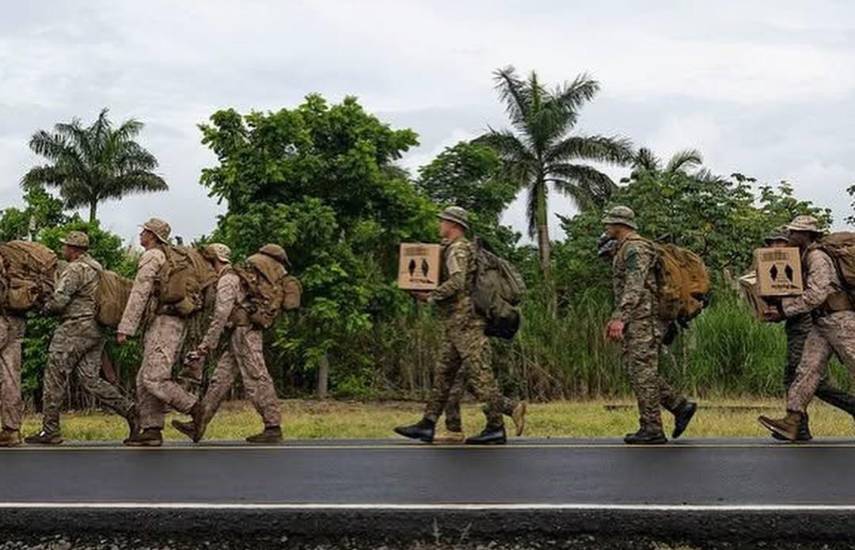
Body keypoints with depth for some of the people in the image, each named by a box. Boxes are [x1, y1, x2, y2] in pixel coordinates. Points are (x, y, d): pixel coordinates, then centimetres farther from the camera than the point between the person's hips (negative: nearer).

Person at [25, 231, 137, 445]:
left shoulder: (75, 270, -12)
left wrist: (46, 308, 3)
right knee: (90, 379, 8)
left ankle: (50, 430, 3)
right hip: (96, 329, 9)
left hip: (76, 328, -9)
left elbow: (58, 300, -18)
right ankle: (129, 409, -2)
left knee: (55, 377, -1)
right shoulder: (96, 268, 18)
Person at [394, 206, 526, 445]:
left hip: (464, 323, -10)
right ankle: (427, 425, 9)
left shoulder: (457, 249, -10)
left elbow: (456, 282, -24)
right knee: (443, 374, 8)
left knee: (478, 374, -9)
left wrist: (430, 297, -14)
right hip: (455, 325, 10)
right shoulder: (454, 249, 21)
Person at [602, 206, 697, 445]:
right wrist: (615, 319, 25)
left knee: (642, 371, -8)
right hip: (635, 320, 10)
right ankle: (681, 406, 15)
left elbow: (634, 287, -21)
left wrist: (620, 318, -28)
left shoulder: (635, 248, -11)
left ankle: (652, 430, -3)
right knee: (638, 370, 10)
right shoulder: (623, 250, 21)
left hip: (643, 318, -10)